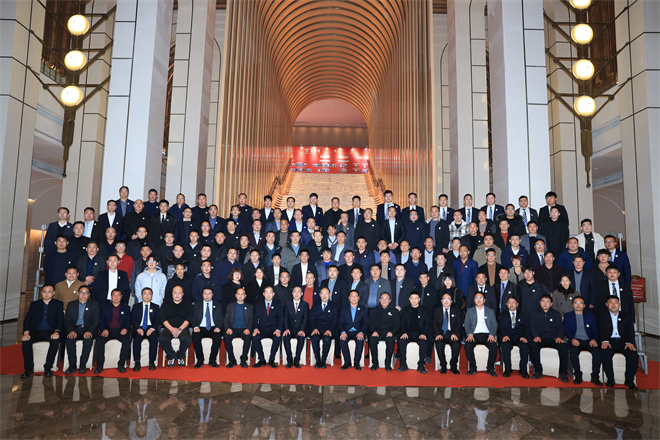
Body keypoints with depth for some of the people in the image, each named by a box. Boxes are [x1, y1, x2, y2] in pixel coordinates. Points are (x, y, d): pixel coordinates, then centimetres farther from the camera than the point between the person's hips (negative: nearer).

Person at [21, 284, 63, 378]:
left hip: (50, 331, -2)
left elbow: (60, 319, -1)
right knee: (25, 341, -28)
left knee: (55, 341, -33)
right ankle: (29, 369, -16)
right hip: (36, 331, 2)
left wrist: (57, 331, -21)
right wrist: (26, 333, -14)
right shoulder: (34, 304, 16)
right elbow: (27, 319, 6)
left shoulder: (58, 304, 10)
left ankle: (48, 368, -22)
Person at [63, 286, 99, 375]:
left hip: (88, 329, -2)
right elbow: (66, 320, 5)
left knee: (88, 339, -33)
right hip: (75, 329, 2)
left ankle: (83, 365, -22)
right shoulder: (71, 305, 15)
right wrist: (71, 331, -16)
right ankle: (72, 365, -19)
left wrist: (90, 331, -20)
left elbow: (95, 320, 0)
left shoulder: (94, 304, 10)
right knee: (70, 339, -31)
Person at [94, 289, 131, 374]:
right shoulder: (104, 306, 15)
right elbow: (101, 321, 8)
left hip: (120, 331, 0)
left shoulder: (126, 307, 15)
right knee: (99, 340, -30)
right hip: (108, 330, 1)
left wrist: (126, 329, -13)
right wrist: (104, 329, -13)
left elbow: (128, 322, 10)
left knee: (127, 340, -31)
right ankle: (99, 365, -19)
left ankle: (121, 365, -22)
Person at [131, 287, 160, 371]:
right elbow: (133, 319, 5)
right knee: (136, 339, -31)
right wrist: (138, 329, -13)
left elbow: (157, 320, 5)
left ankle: (152, 362, -22)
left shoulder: (155, 307, 15)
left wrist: (152, 328, -15)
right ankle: (137, 362, -21)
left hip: (150, 329, 0)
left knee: (154, 339, -31)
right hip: (139, 329, 1)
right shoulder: (136, 306, 15)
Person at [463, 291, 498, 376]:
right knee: (468, 345, -30)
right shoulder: (470, 311, 17)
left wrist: (491, 335, -12)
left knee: (494, 346, -30)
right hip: (474, 334, 0)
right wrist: (470, 334, -13)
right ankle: (472, 368, -14)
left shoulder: (490, 311, 18)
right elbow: (467, 324, 7)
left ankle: (490, 368, -14)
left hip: (486, 334, 0)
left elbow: (494, 324, 8)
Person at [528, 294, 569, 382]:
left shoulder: (556, 314, 19)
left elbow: (560, 327, 8)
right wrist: (536, 336, -15)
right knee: (533, 345, -33)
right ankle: (538, 371, -22)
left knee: (564, 347, -31)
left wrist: (559, 337, -13)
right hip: (540, 339, -1)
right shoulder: (534, 314, 16)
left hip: (553, 339, 1)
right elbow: (532, 327, 5)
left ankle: (563, 373, -18)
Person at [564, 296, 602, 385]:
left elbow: (595, 330, 11)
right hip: (575, 340, -2)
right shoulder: (567, 316, 16)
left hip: (588, 340, 2)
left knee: (597, 351, -30)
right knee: (573, 351, -34)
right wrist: (572, 339, -16)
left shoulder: (590, 316, 21)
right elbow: (566, 330, 5)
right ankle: (578, 375, -21)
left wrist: (594, 339, -11)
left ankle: (595, 376, -19)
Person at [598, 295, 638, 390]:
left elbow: (630, 331, 3)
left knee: (633, 354, -28)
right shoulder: (602, 316, 13)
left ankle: (629, 379, -10)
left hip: (623, 341, 1)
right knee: (605, 353, -32)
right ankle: (610, 379, -15)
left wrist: (630, 342, -17)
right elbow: (602, 330, -1)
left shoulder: (626, 316, 17)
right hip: (609, 341, -1)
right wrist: (604, 341, -21)